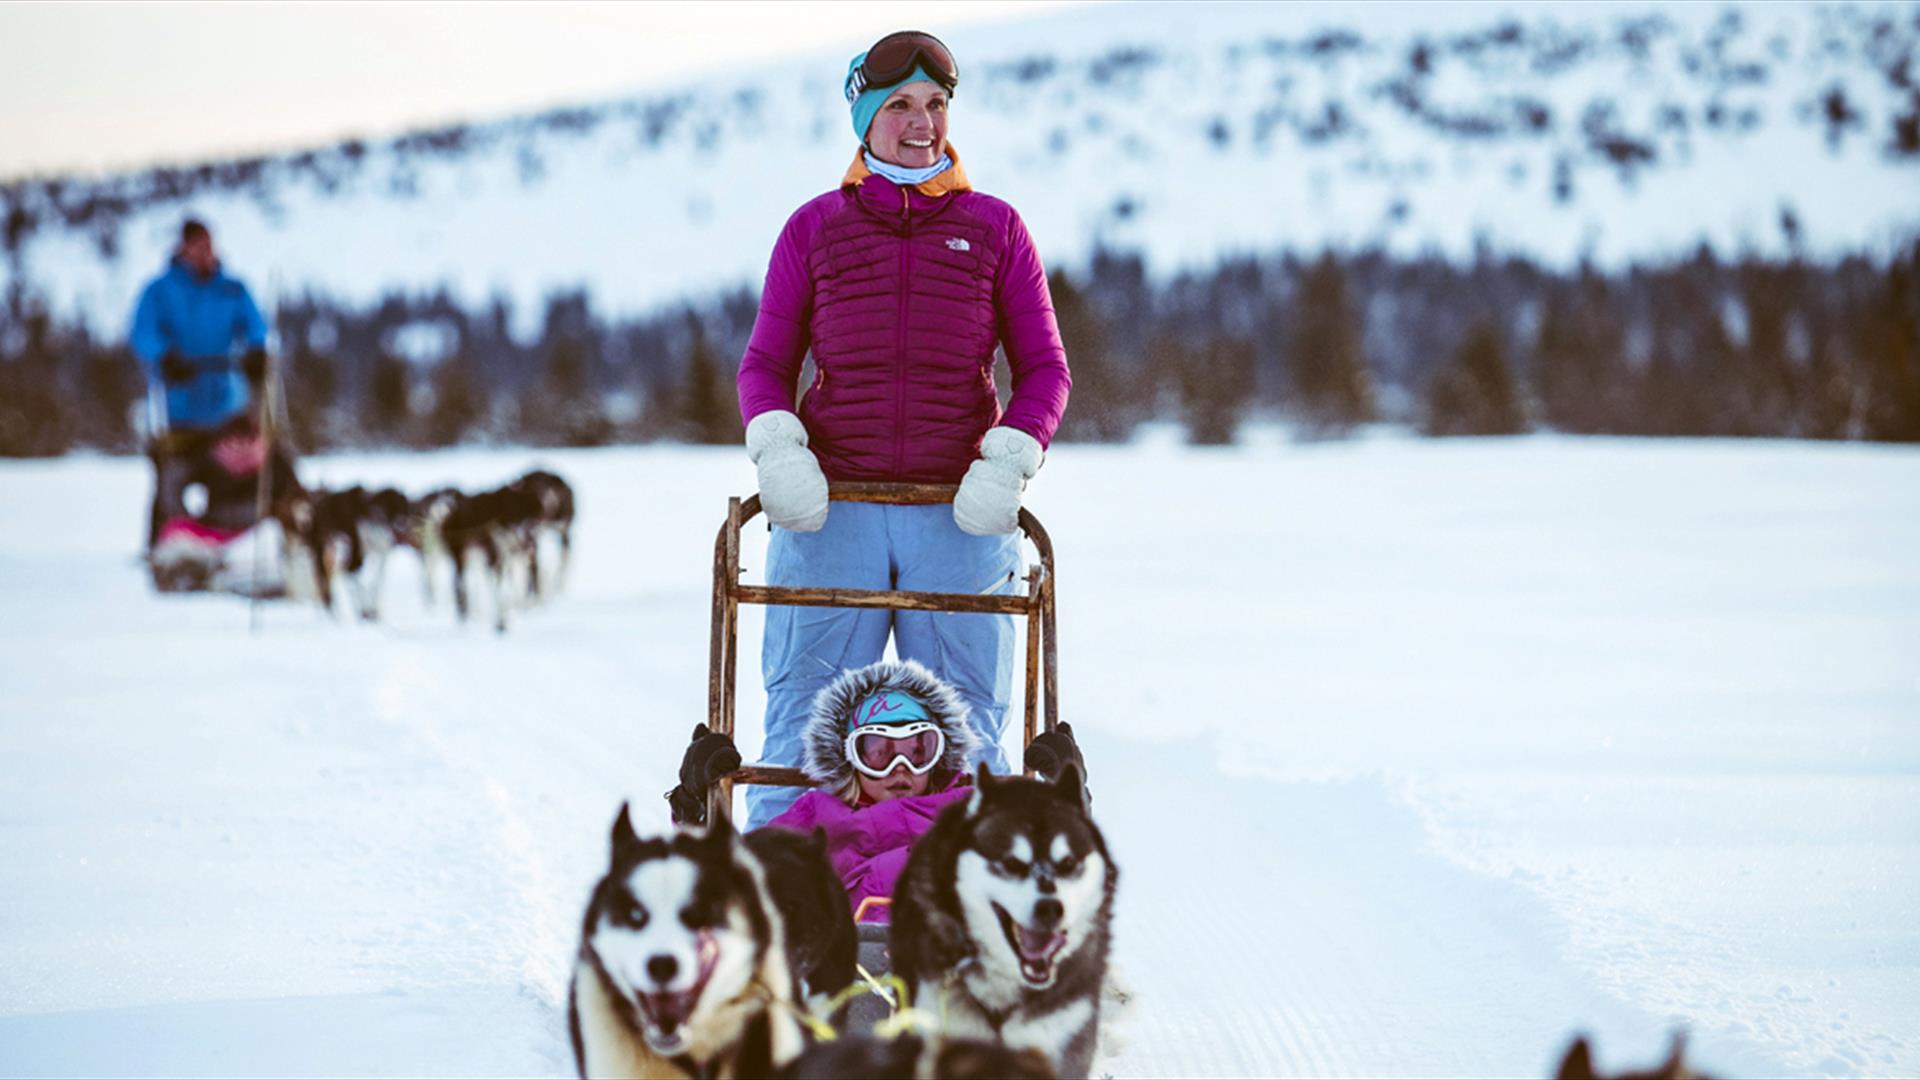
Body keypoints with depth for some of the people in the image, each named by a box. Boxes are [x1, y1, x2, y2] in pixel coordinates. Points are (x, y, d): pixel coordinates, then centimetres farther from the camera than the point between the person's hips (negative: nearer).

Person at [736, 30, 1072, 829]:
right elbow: (766, 362, 12)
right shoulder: (815, 227, 12)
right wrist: (776, 447, -8)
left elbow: (1044, 367, 9)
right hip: (828, 507, 0)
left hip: (960, 515, 0)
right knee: (803, 728, -2)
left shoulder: (994, 228, 11)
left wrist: (1008, 461, -8)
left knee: (967, 738, 2)